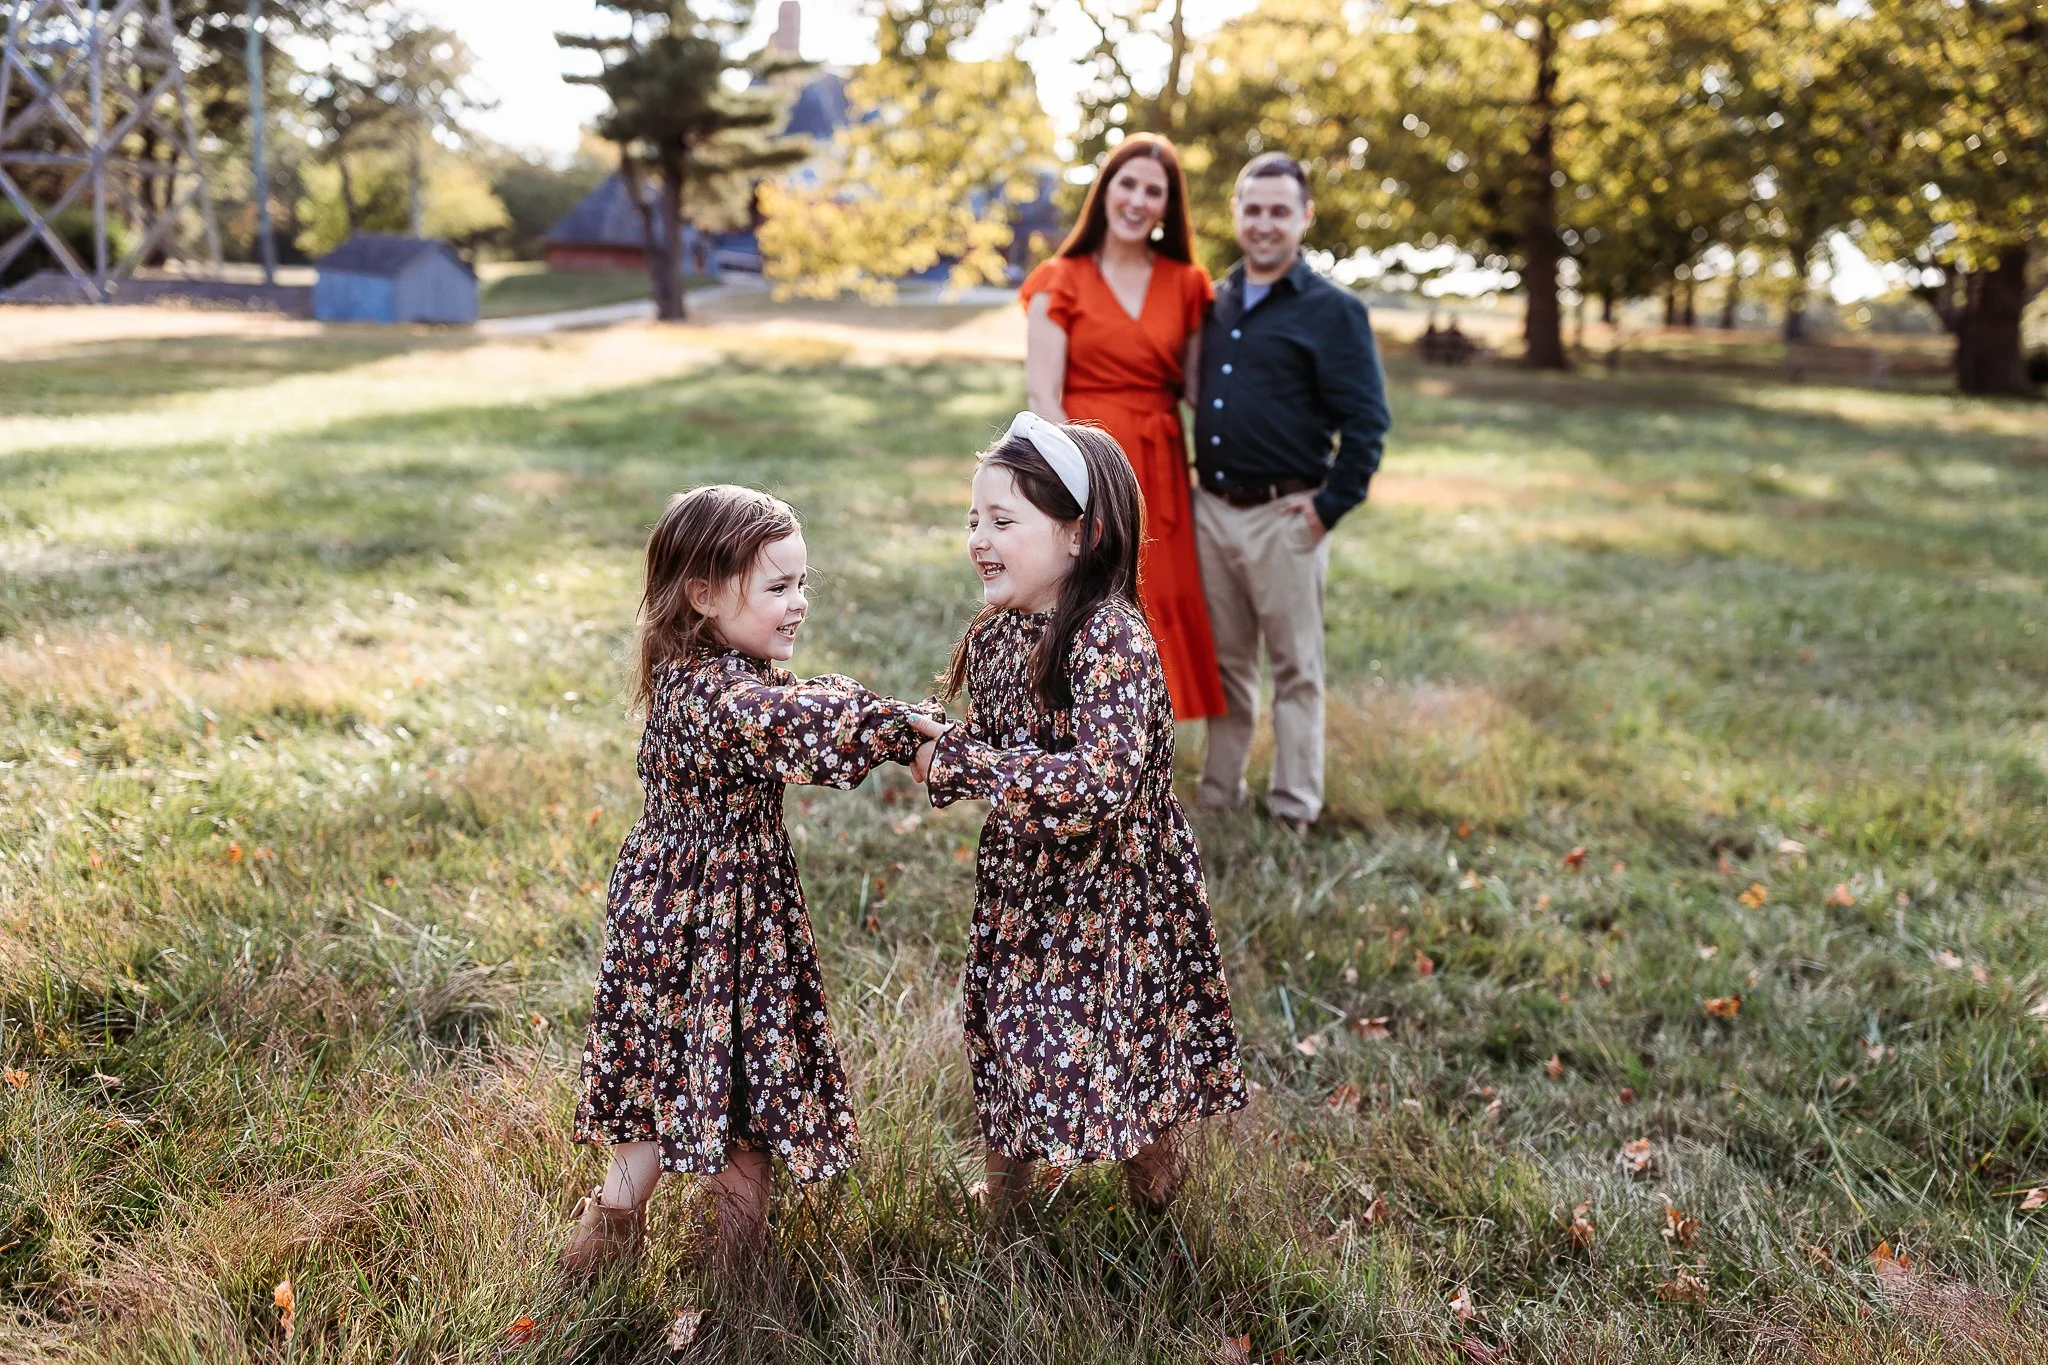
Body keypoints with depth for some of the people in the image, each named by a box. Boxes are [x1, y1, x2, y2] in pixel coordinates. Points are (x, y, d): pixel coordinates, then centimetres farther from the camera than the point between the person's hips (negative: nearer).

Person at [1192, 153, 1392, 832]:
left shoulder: (1333, 310, -6)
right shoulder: (1214, 302, 11)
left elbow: (1367, 419, -10)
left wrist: (1330, 506, -13)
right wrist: (1191, 477, 13)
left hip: (1283, 515, -5)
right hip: (1210, 508, 6)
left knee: (1294, 667, 4)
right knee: (1225, 662, 15)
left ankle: (1294, 812, 13)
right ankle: (1218, 795, 26)